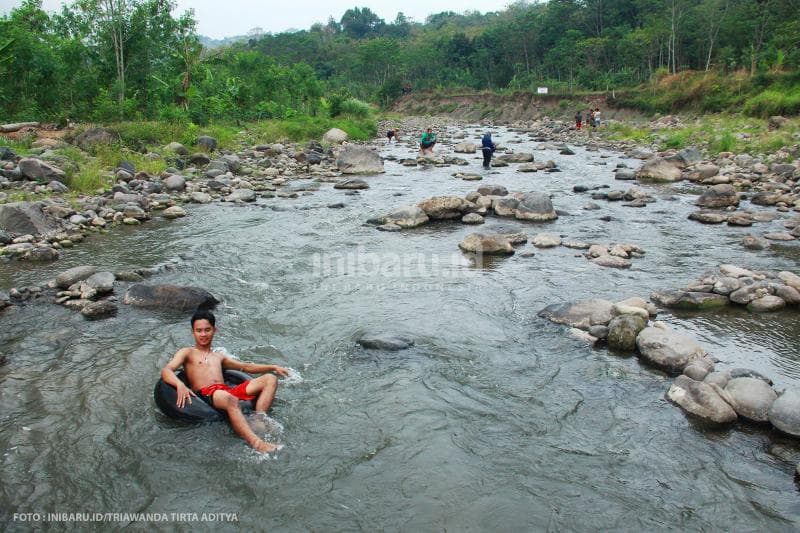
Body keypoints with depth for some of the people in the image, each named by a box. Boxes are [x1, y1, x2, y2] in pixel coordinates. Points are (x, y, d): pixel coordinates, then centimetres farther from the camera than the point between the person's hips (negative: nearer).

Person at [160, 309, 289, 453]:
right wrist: (180, 385, -23)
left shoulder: (219, 356, 33)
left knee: (270, 379, -7)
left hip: (228, 391, 6)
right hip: (205, 395, -6)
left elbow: (246, 367, 37)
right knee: (230, 399, -41)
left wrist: (273, 367, 27)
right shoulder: (187, 353, 17)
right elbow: (166, 371, 0)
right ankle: (256, 442, -54)